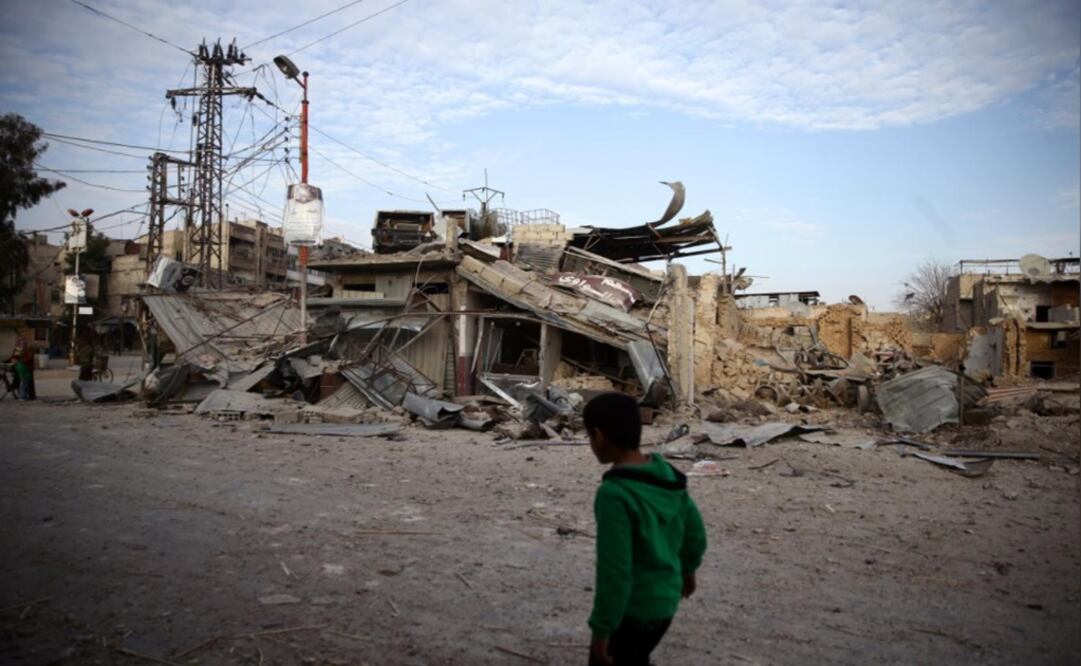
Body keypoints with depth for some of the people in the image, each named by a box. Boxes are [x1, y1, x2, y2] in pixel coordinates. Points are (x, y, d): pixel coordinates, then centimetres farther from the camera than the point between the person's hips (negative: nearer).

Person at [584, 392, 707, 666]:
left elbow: (614, 571, -25)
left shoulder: (614, 493, -27)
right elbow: (695, 532, 10)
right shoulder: (667, 474, -3)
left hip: (631, 608, -8)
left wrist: (602, 629, -15)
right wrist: (688, 569, 27)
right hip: (665, 598, 8)